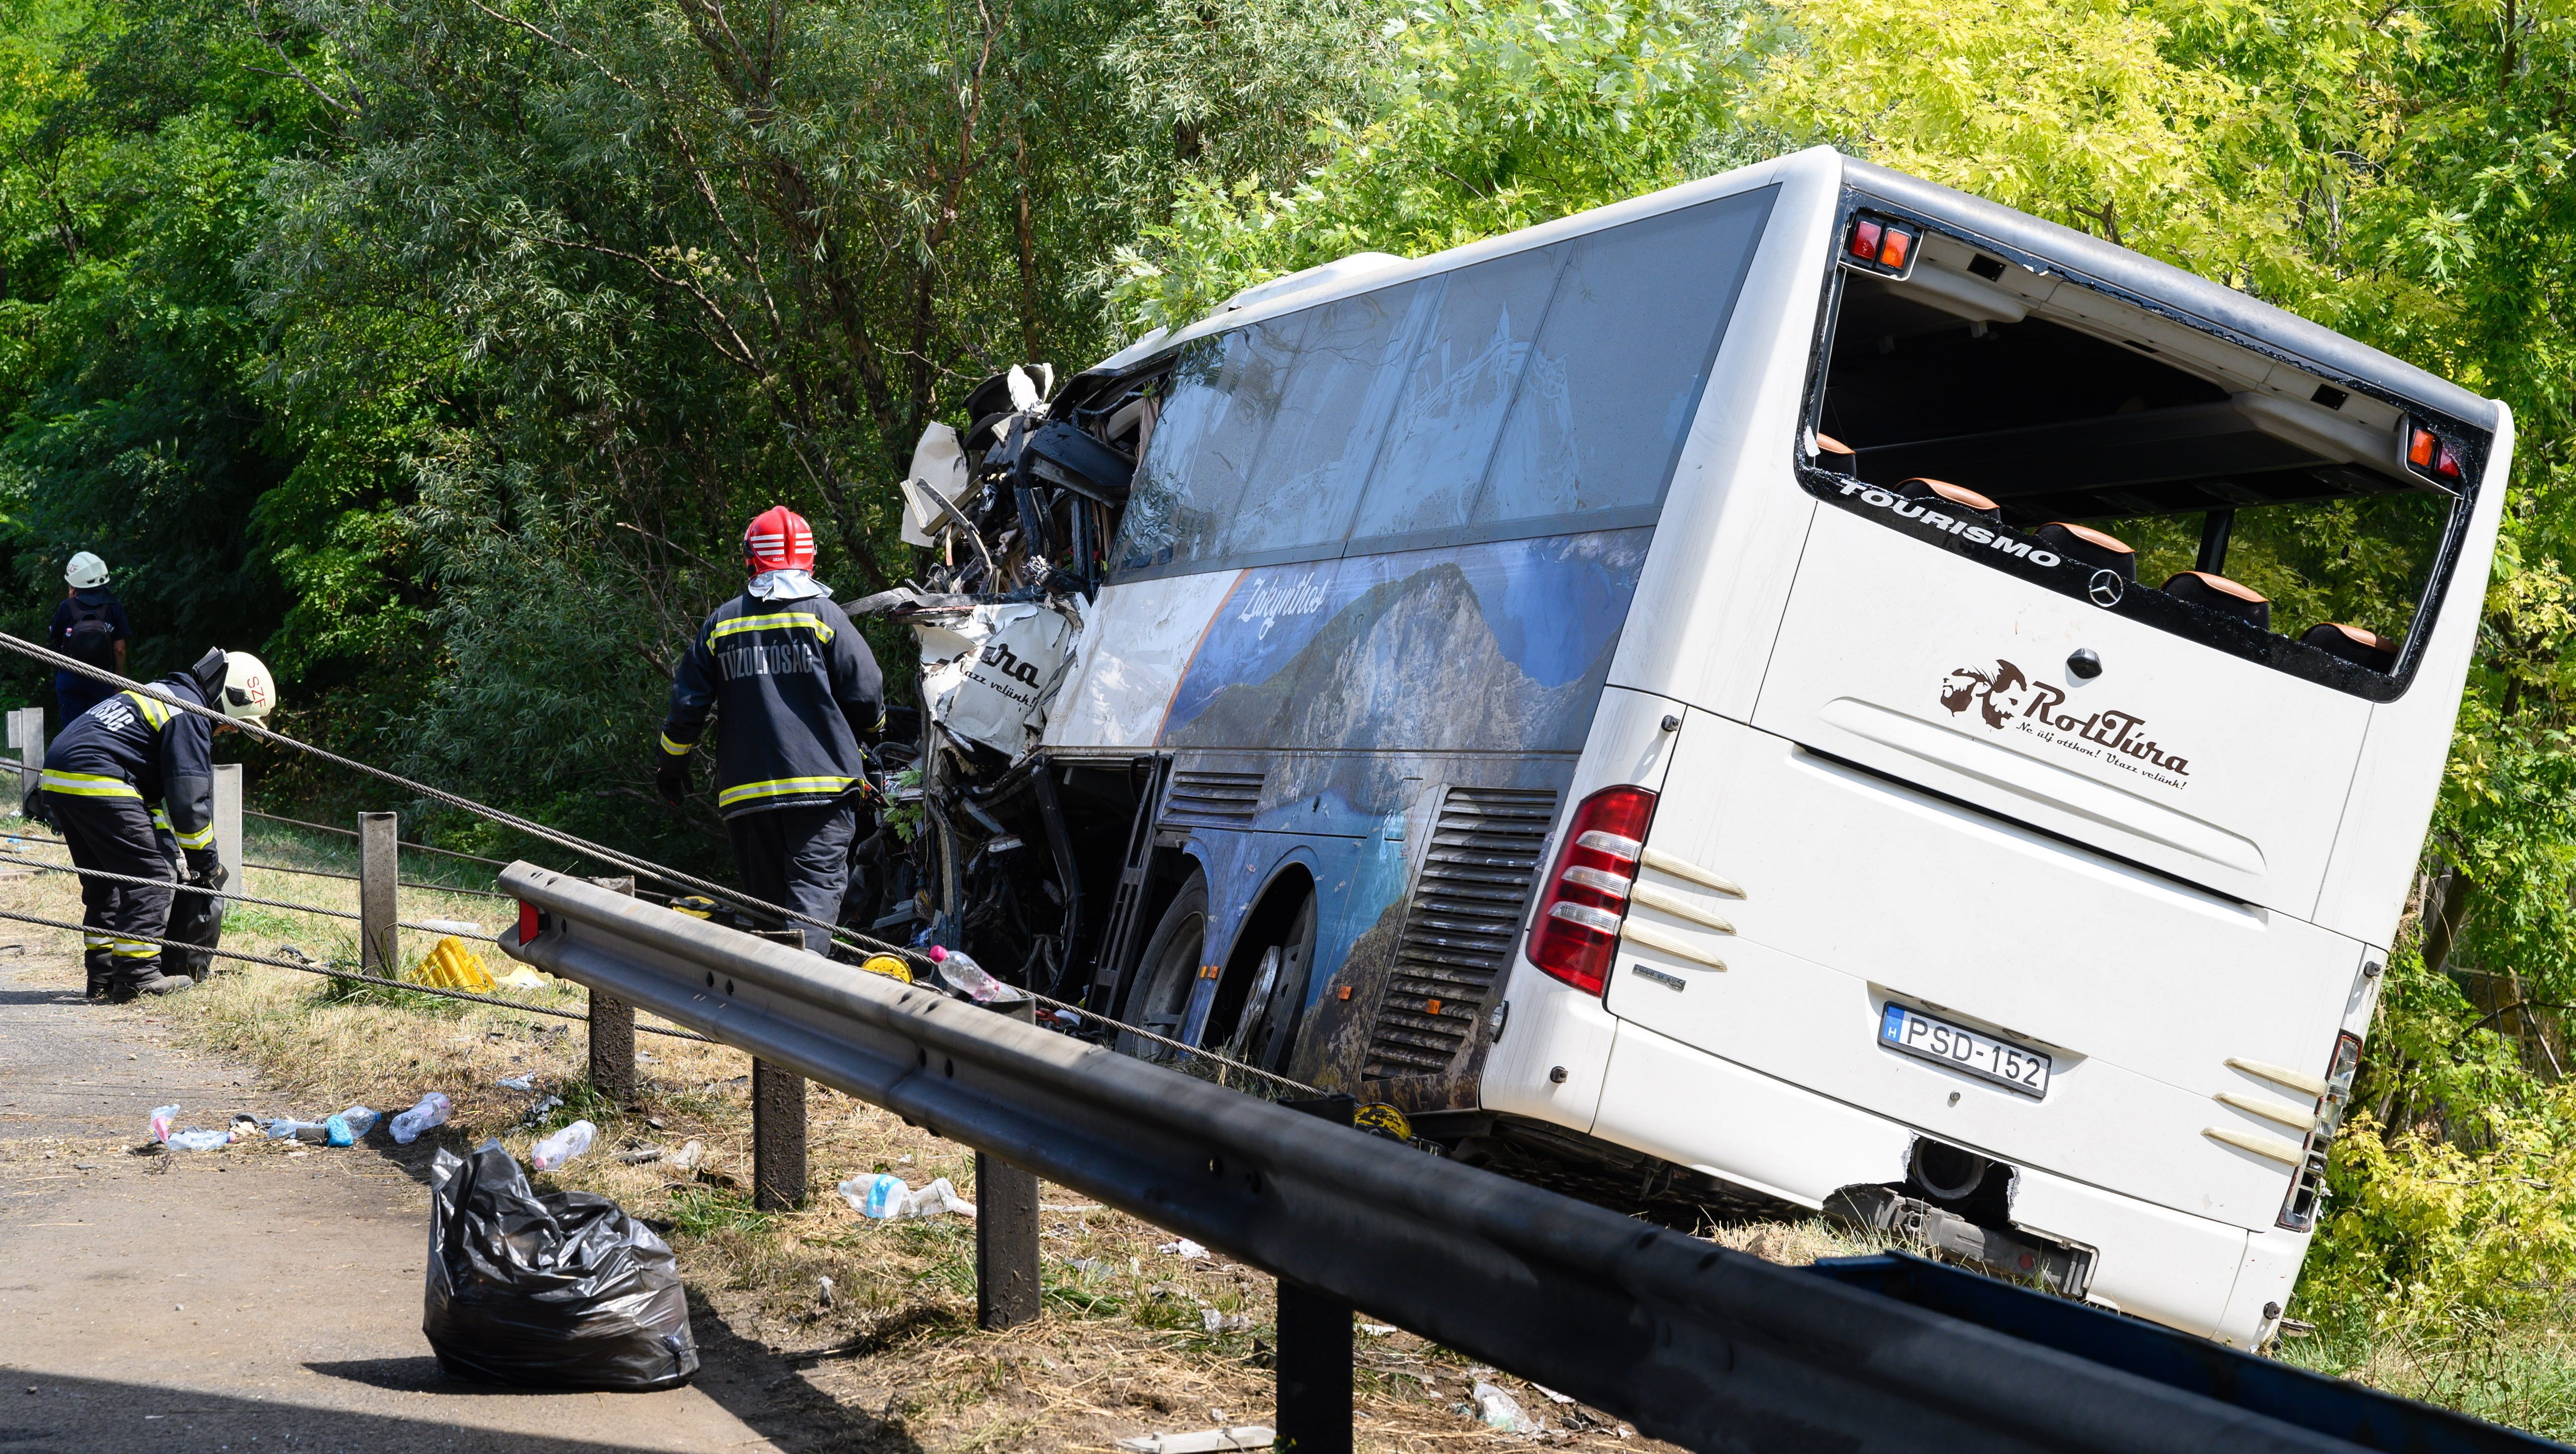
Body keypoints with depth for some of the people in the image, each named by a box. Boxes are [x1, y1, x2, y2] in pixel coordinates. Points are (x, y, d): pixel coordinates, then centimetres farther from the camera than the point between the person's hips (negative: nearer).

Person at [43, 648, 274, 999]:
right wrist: (208, 863, 0)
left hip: (58, 779, 10)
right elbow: (189, 797, -10)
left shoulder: (161, 695, 26)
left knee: (104, 879, 18)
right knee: (149, 876, -4)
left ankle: (103, 975, 20)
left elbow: (153, 785, 31)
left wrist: (168, 846, 29)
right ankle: (137, 976, -4)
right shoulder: (189, 714, -5)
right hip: (98, 785, -10)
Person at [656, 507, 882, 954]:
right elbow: (867, 698, -2)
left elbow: (688, 704, 11)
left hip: (746, 792, 3)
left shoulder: (721, 623, 9)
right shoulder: (822, 615, 0)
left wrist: (670, 765, 27)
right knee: (815, 889, -10)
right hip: (821, 783, -3)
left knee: (765, 897, 13)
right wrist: (860, 732, 22)